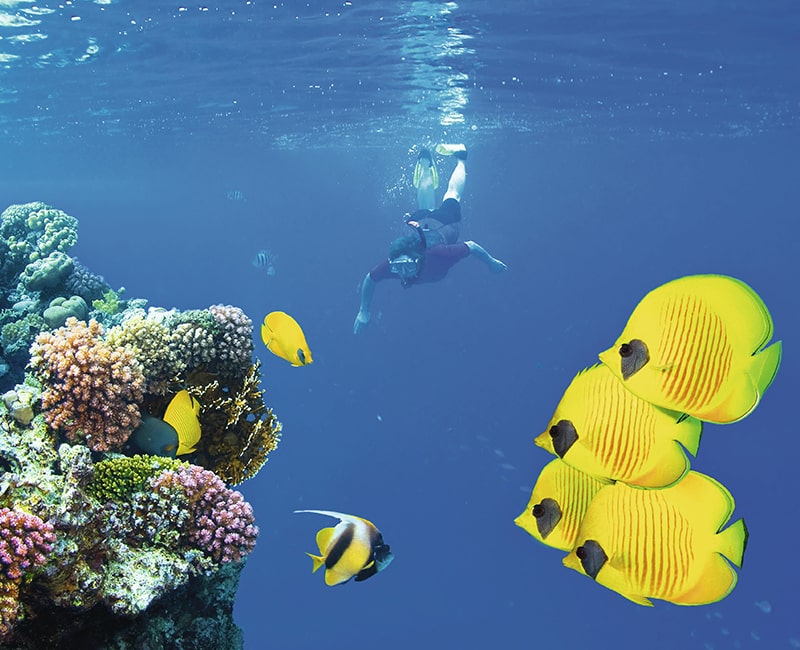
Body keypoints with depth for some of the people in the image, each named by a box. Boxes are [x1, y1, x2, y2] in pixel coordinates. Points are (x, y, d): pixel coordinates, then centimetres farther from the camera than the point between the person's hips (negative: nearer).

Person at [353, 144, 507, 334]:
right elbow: (369, 280, -22)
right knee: (425, 208, 37)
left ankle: (460, 158, 53)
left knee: (452, 193, 31)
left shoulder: (439, 257, -50)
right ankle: (426, 164, 61)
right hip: (419, 221, 2)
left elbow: (473, 247, -34)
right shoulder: (391, 265, -43)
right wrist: (363, 312, -17)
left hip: (444, 222, -2)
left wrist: (491, 262, -16)